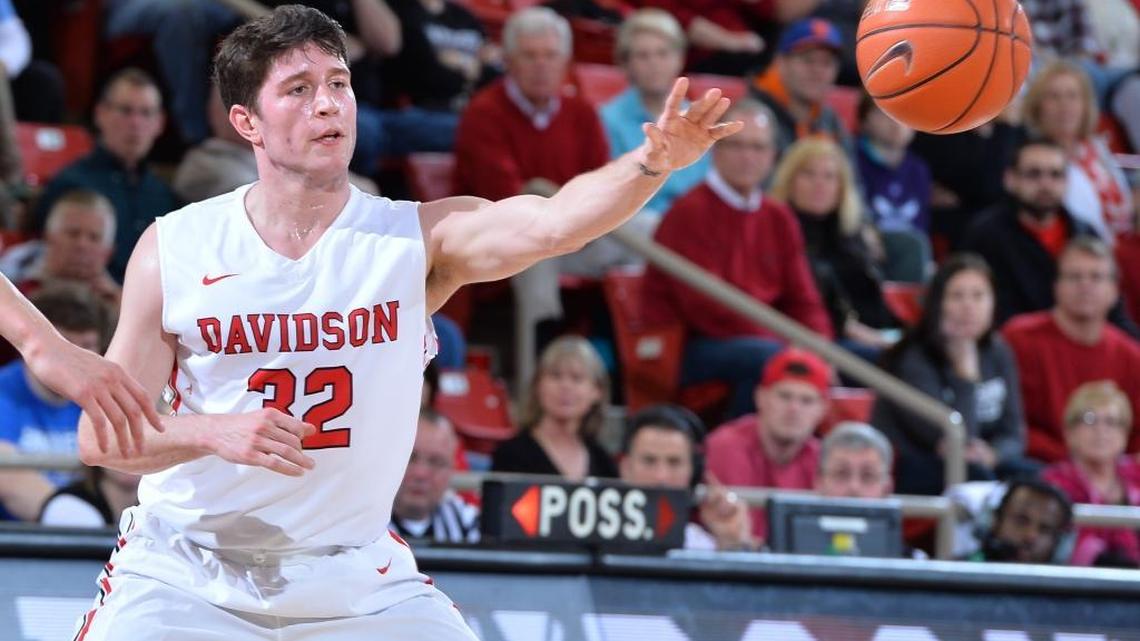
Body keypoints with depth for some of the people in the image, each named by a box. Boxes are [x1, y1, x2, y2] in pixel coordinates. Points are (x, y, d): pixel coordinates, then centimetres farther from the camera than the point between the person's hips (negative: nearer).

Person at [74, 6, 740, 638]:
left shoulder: (414, 238, -10)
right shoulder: (174, 248, -9)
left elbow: (550, 223, -29)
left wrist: (653, 163, -48)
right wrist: (212, 434, -27)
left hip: (353, 573, 1)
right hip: (185, 568, -1)